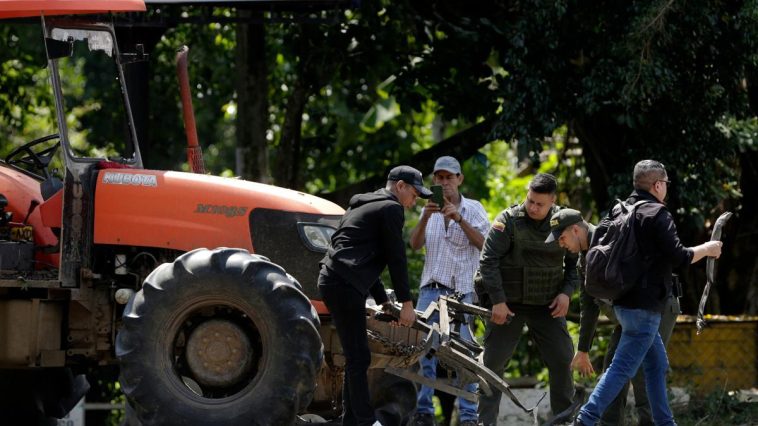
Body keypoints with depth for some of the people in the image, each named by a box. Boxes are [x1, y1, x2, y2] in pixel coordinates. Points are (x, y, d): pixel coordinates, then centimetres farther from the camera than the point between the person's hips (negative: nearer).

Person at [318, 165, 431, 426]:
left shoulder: (364, 207, 28)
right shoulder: (391, 208, -3)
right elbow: (396, 258, -5)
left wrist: (383, 301, 33)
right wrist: (406, 303, -1)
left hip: (333, 281, 10)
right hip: (345, 284, -10)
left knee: (356, 357, 13)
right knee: (359, 357, -10)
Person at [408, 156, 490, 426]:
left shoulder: (473, 209, 4)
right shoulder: (430, 210, 14)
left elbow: (484, 244, -9)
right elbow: (415, 245, 2)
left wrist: (459, 219, -20)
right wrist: (426, 217, -14)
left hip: (461, 290, -4)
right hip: (430, 289, 4)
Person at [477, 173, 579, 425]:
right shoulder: (509, 220, -10)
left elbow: (575, 261, 12)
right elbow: (488, 260, -11)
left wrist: (566, 291, -4)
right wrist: (497, 301, -16)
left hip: (548, 306, 3)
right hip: (509, 305, -3)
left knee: (562, 360, -1)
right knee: (493, 363, -2)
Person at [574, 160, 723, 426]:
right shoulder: (657, 214, -13)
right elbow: (678, 257, -16)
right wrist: (706, 249, -1)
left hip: (625, 301, 9)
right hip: (644, 304, -9)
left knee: (657, 364, 17)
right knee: (623, 368, -10)